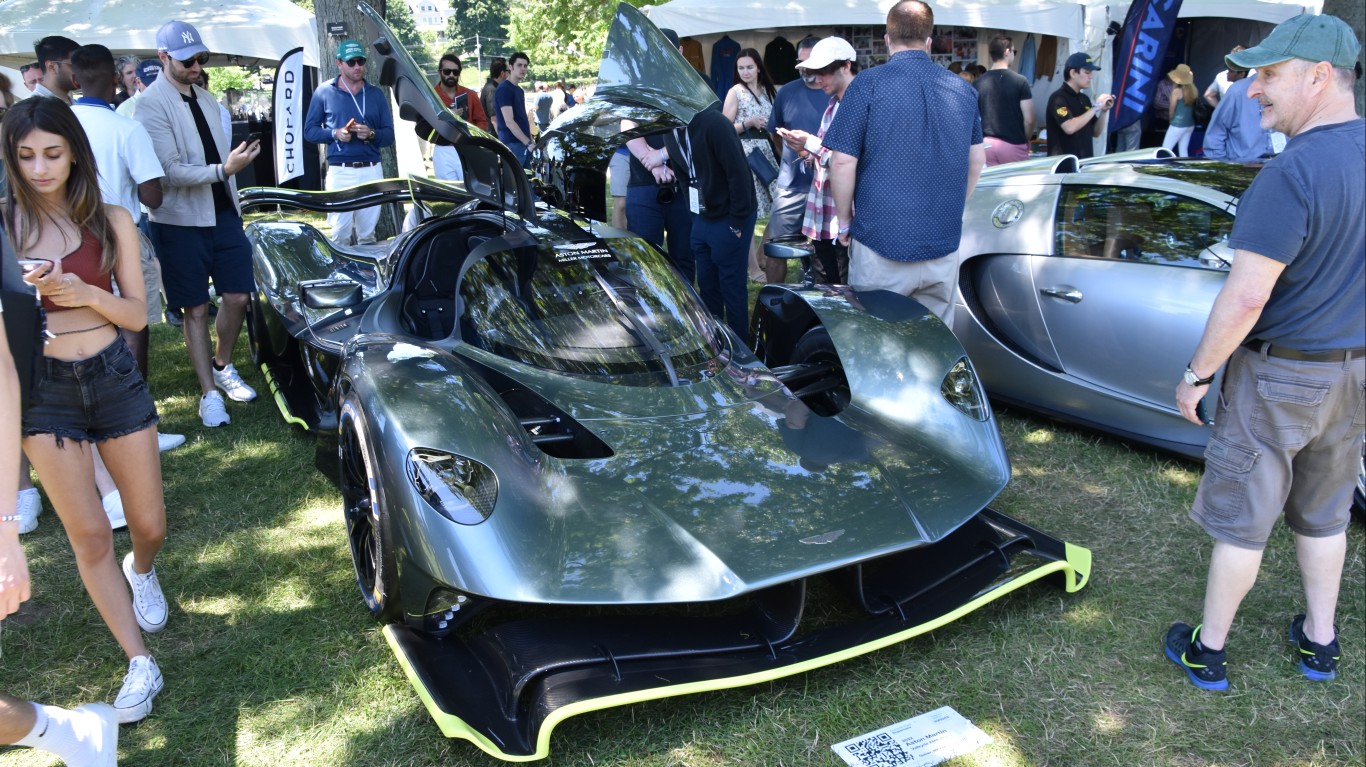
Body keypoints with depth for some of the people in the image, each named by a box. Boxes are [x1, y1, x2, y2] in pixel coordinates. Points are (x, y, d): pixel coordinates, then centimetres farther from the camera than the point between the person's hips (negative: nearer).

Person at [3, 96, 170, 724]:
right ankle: (140, 665, 14)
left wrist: (85, 292, -17)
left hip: (114, 378, 1)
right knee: (89, 537, 2)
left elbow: (137, 315, 0)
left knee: (148, 526, 10)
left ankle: (142, 571, 48)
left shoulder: (111, 221, 0)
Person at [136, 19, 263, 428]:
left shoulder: (206, 98, 11)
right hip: (182, 221, -6)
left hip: (224, 213, 6)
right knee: (196, 309, 2)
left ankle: (222, 367, 27)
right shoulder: (151, 104, -12)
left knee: (237, 297, 4)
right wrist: (223, 169, -27)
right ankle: (209, 394, 9)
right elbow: (171, 170, -19)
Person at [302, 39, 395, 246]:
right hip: (339, 171, -2)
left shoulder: (376, 94, 11)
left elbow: (389, 135, 9)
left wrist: (371, 134, -12)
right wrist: (334, 133, -13)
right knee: (340, 234, -3)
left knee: (368, 234, 10)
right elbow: (309, 130, 5)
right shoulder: (324, 92, 5)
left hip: (371, 171, 2)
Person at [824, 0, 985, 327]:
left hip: (882, 243, -4)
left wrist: (844, 220, 3)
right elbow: (977, 159, 15)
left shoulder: (867, 85, -8)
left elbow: (842, 162, -10)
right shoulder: (964, 90, 7)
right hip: (943, 245, 4)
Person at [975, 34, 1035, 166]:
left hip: (987, 144, 3)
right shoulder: (1020, 81, -7)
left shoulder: (978, 84, 1)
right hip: (1013, 144, -3)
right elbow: (1029, 120, -8)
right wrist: (1026, 140, 9)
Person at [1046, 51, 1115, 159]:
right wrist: (1096, 107, -16)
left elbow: (1096, 132, 15)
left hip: (1085, 161, 7)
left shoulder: (1084, 99, 13)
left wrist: (1104, 110, 0)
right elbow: (1070, 128, -24)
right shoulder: (1058, 98, -10)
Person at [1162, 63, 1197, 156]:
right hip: (1190, 125, 7)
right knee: (1183, 150, 12)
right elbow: (1192, 107, 9)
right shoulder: (1193, 90, 2)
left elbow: (1171, 110, -5)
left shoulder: (1177, 91, -13)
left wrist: (1170, 120, 12)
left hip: (1178, 125, -7)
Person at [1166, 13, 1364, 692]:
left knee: (1241, 520, 7)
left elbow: (1246, 297, -26)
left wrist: (1196, 374, -14)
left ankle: (1208, 651, 21)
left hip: (1280, 375, -7)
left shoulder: (1292, 173, -25)